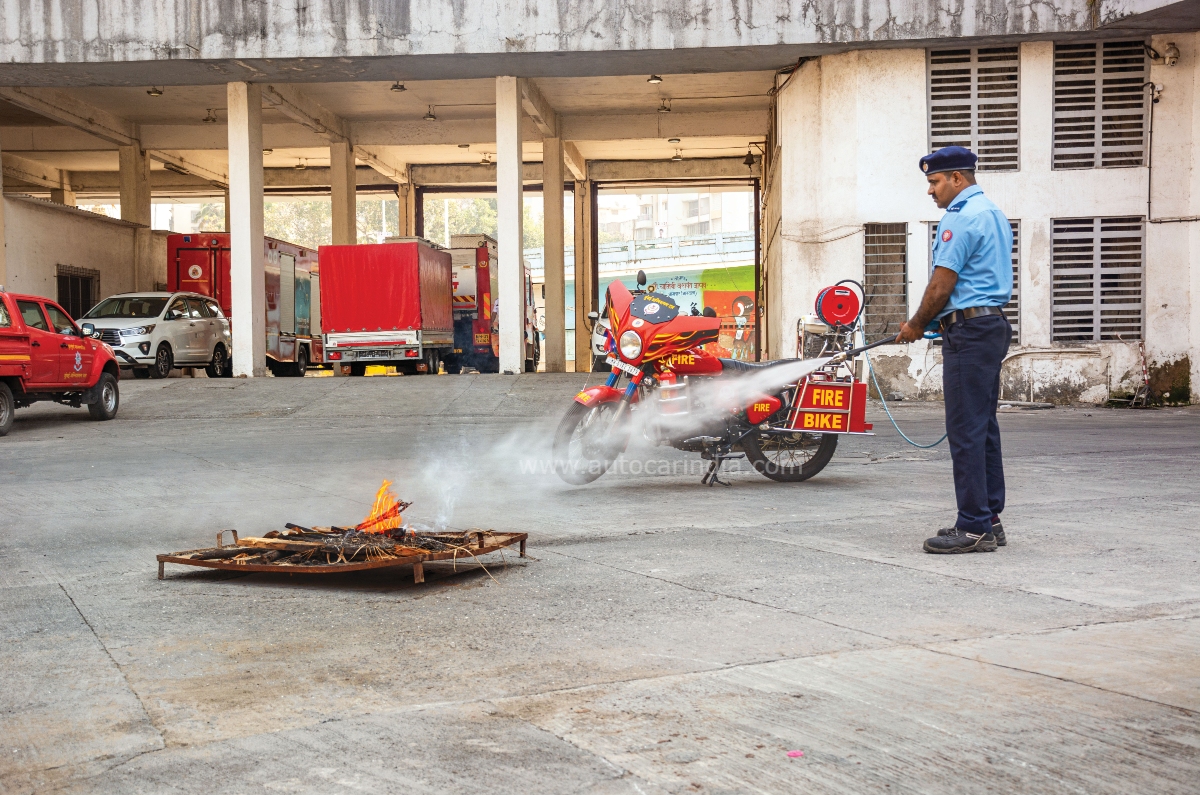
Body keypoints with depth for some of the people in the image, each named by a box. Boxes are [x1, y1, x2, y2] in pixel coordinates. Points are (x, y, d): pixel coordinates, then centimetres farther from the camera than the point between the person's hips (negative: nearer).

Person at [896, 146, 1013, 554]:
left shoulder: (961, 217, -13)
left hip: (969, 329, -11)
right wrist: (937, 322, 20)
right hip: (993, 324, 11)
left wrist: (916, 326, 0)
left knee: (966, 431, -9)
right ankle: (989, 519, 16)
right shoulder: (994, 214, 20)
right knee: (984, 428, 12)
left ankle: (975, 528, -8)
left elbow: (942, 285, -15)